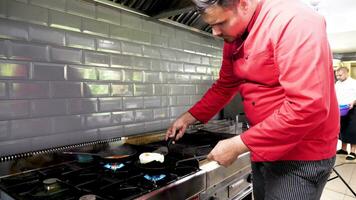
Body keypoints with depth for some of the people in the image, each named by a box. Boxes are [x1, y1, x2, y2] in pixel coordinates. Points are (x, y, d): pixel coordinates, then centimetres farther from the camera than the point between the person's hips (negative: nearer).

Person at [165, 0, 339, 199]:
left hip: (301, 157, -7)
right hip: (263, 150, 8)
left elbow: (308, 107, -29)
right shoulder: (234, 39, 3)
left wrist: (238, 145, -24)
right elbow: (223, 87, 14)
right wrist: (188, 118, 7)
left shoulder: (294, 20, -23)